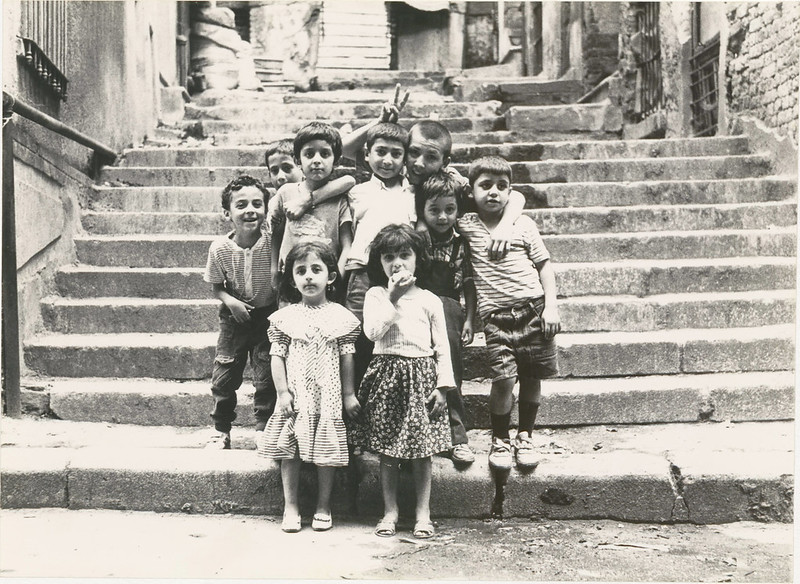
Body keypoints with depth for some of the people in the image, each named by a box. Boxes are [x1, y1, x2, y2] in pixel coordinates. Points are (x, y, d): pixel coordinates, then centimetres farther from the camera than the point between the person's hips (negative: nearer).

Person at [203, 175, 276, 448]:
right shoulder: (220, 248, -14)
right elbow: (216, 286, 0)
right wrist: (230, 301, -18)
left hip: (267, 315, -1)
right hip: (234, 316, 2)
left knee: (267, 377, 2)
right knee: (223, 376, 6)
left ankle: (265, 429, 19)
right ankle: (221, 430, 24)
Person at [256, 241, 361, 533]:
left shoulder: (340, 317, 1)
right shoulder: (285, 317, 1)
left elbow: (346, 358, 3)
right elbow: (277, 357, 1)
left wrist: (349, 394, 4)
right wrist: (282, 392, -6)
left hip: (328, 396, 0)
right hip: (294, 397, 1)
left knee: (326, 453, 4)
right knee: (289, 452, 3)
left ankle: (323, 507, 18)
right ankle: (290, 506, 14)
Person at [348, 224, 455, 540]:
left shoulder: (429, 300, 5)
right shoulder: (375, 295, 4)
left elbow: (442, 346, 5)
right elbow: (373, 331, -13)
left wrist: (443, 385, -3)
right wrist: (393, 298, -14)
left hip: (421, 376, 0)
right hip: (387, 375, 0)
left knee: (422, 449, 3)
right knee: (386, 450, 6)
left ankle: (423, 513, 13)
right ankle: (390, 511, 16)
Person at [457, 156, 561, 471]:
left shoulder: (523, 224, 6)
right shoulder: (466, 225, 5)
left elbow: (544, 265, 8)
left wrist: (551, 306, -2)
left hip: (532, 307, 1)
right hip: (495, 315, -1)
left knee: (532, 377, 5)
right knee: (503, 378, -13)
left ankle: (524, 437, 24)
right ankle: (499, 440, 7)